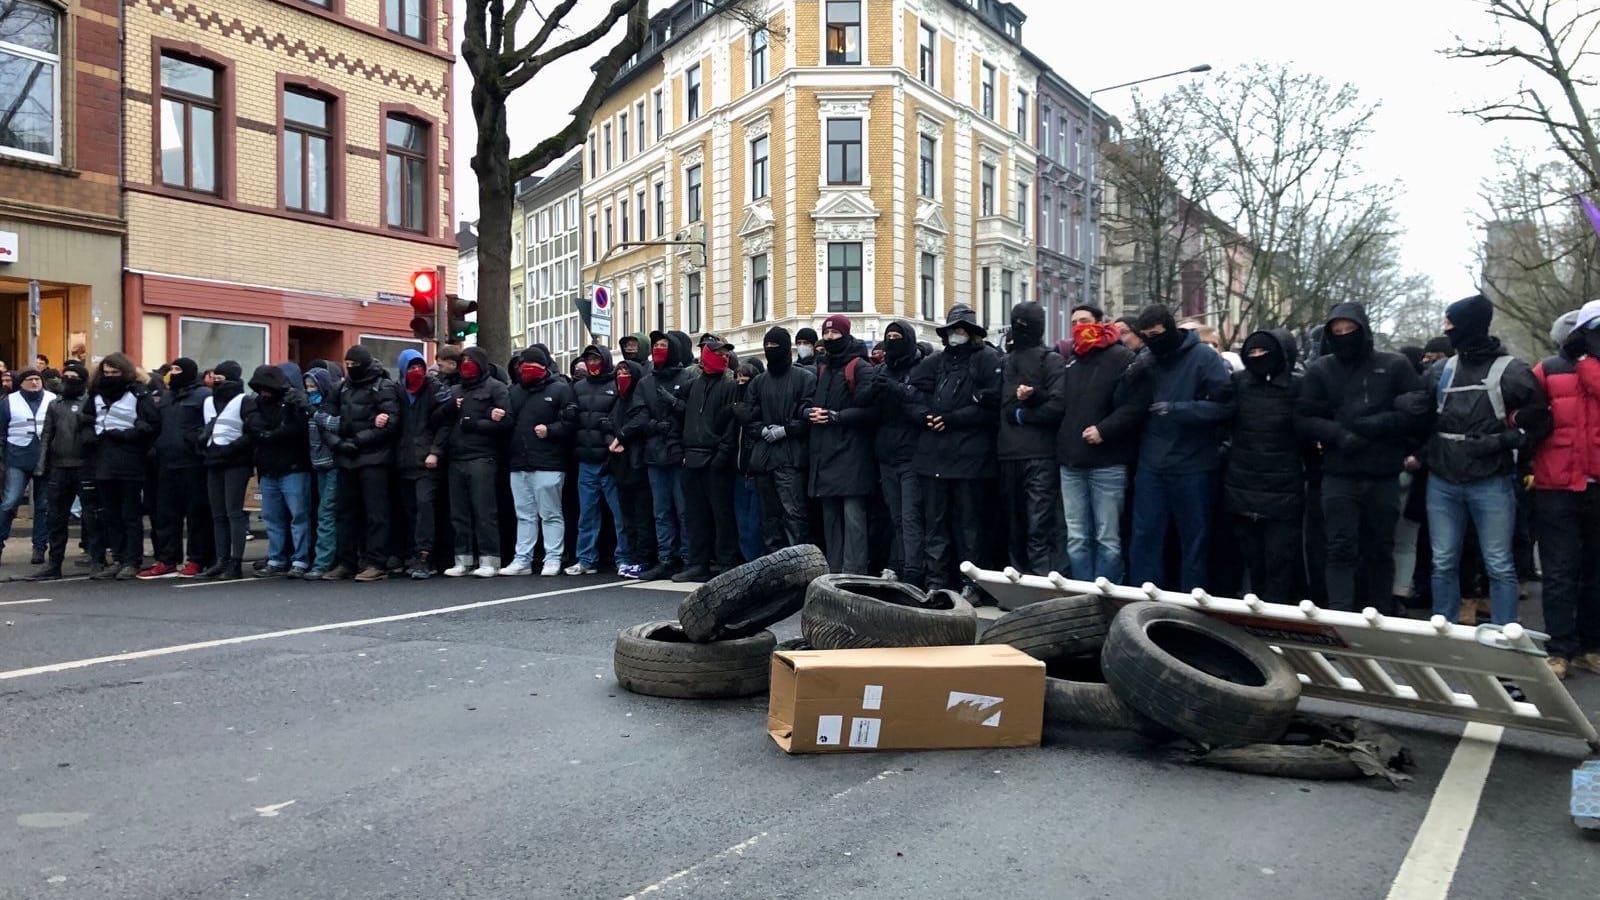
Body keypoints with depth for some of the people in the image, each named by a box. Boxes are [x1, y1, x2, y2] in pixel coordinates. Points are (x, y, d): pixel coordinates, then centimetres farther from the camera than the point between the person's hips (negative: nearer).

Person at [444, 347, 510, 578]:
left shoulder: (495, 388, 3)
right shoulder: (455, 390, 23)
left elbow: (505, 421, -9)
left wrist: (472, 424, -9)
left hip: (482, 458, -6)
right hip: (456, 458, 6)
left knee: (485, 511, -7)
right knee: (459, 513, 6)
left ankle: (489, 560, -4)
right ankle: (463, 559, 11)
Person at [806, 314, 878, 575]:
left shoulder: (860, 368, -4)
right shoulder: (821, 368, 19)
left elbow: (871, 408, -13)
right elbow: (806, 401, 23)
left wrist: (836, 416, -15)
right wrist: (809, 412, 0)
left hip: (851, 453, -7)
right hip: (824, 454, 7)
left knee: (853, 516, -9)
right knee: (830, 516, 11)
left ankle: (854, 574, -8)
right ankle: (833, 571, 18)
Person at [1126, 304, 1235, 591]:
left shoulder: (1204, 358, -6)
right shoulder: (1145, 362, 7)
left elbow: (1224, 405, -13)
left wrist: (1177, 409, -21)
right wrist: (1131, 379, -9)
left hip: (1193, 467, -4)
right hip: (1151, 465, 4)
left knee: (1195, 539, 8)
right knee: (1145, 535, 6)